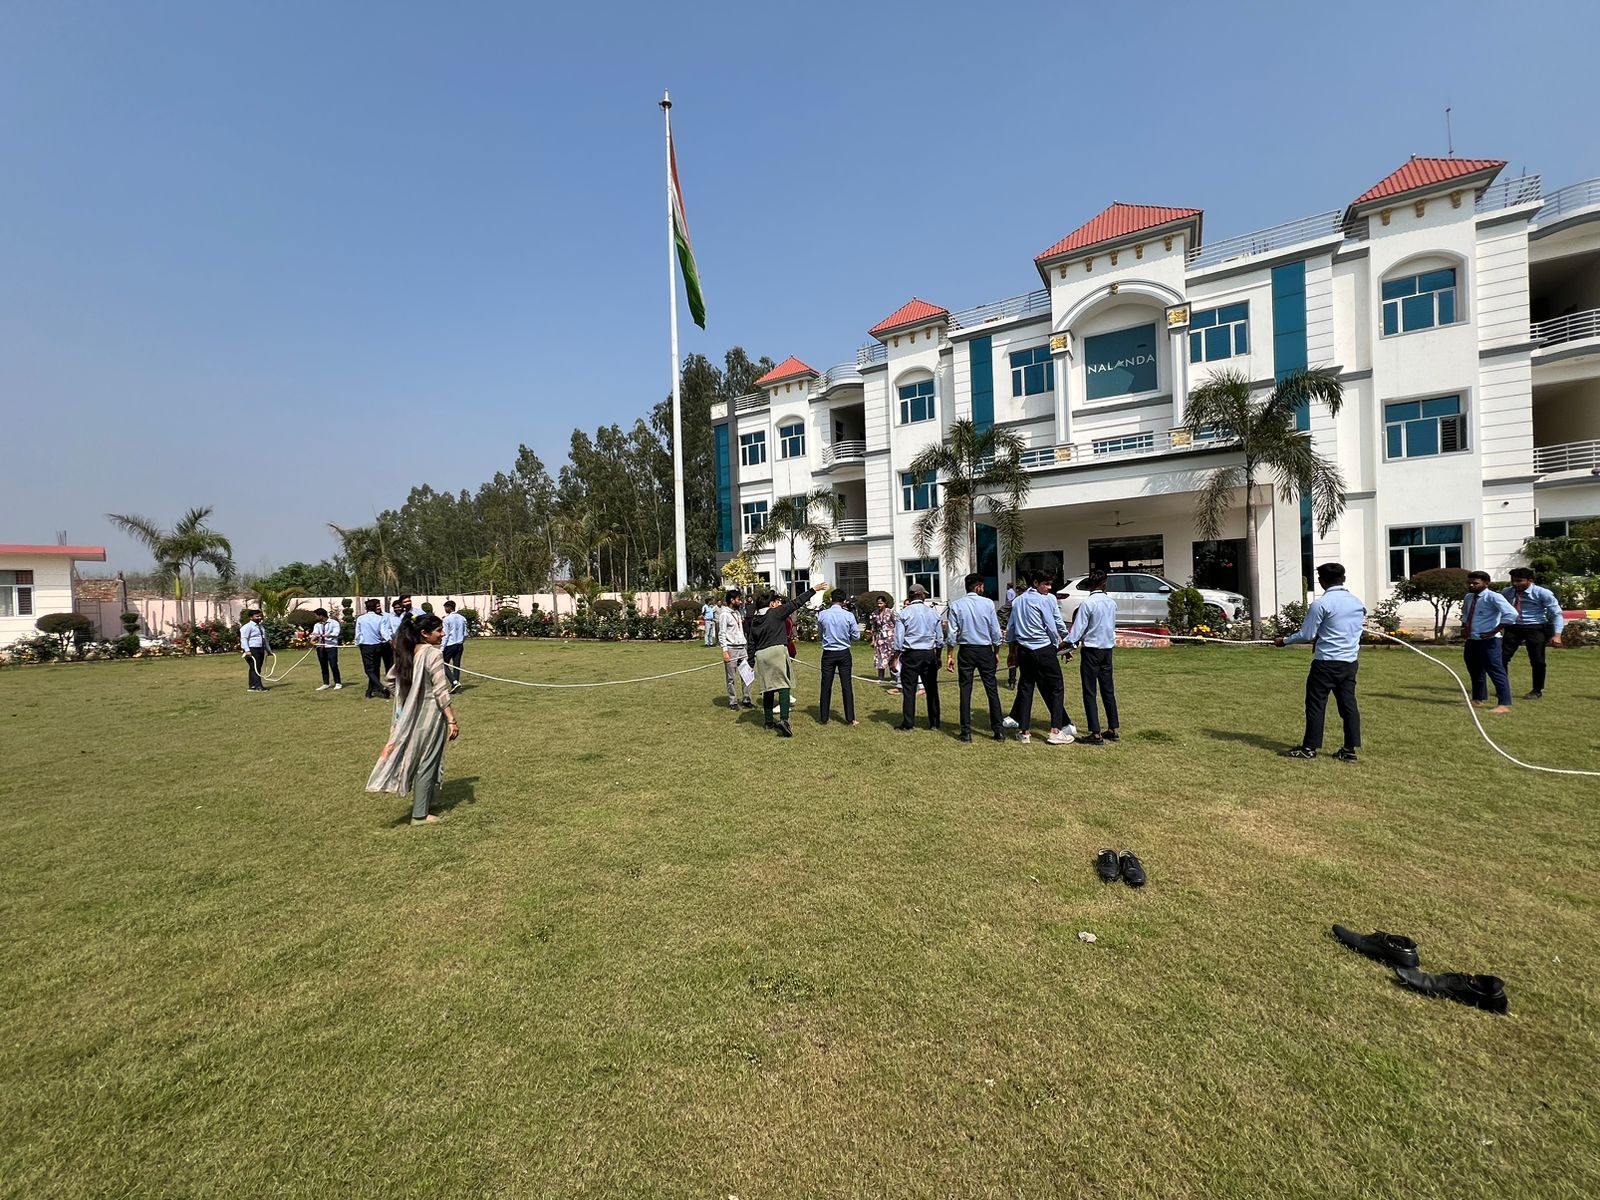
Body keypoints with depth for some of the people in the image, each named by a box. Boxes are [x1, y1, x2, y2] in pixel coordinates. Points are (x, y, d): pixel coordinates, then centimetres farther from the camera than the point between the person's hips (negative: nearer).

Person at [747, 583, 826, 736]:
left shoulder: (754, 620, 14)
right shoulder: (777, 613, -2)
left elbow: (751, 642, 13)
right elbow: (796, 603, 1)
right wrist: (813, 590, 7)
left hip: (760, 655, 6)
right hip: (777, 651, -6)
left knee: (768, 688, 12)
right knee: (784, 685, -8)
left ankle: (769, 721, 19)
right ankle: (784, 719, -20)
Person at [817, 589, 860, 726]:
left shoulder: (822, 615, -6)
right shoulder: (849, 615, -9)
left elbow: (820, 634, 6)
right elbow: (856, 636, -1)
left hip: (828, 654, 1)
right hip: (844, 653, -1)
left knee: (826, 685, 9)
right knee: (847, 685, 5)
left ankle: (824, 718, 15)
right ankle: (850, 719, 6)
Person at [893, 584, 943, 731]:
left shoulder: (904, 613, -4)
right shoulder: (932, 612, 5)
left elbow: (899, 638, -6)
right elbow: (940, 637, 8)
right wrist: (938, 656, 18)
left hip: (911, 654, -3)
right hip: (929, 654, 3)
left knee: (909, 689, 1)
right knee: (932, 688, 10)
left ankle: (908, 724, 3)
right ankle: (934, 723, 17)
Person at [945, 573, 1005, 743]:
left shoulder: (956, 605, -2)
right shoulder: (988, 603, -3)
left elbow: (952, 633, -3)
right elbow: (995, 631, -1)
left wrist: (950, 655, 3)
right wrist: (996, 652, 11)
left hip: (966, 651, 1)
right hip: (985, 650, 0)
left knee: (965, 691, 5)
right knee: (992, 690, 6)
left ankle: (966, 732, 7)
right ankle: (998, 731, 10)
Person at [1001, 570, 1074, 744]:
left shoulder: (1018, 600, 11)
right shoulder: (1046, 600, -7)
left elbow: (1010, 627, 14)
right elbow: (1053, 626, -4)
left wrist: (1012, 644, 23)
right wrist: (1057, 644, 10)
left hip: (1023, 650, 6)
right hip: (1043, 650, -6)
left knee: (1026, 688, 10)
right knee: (1056, 688, 1)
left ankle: (1023, 731, 12)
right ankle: (1055, 731, -4)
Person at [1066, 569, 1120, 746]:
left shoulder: (1088, 603, -14)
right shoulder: (1111, 602, 4)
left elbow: (1078, 628, -14)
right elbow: (1112, 625, 15)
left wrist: (1069, 644, -5)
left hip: (1091, 650, -6)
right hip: (1107, 648, 6)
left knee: (1090, 692, -1)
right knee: (1108, 690, 14)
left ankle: (1096, 734, -1)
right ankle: (1114, 730, 20)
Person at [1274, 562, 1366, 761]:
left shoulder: (1321, 604, -14)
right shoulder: (1358, 603, 8)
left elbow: (1306, 634, -11)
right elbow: (1355, 631, 19)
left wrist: (1285, 641, 5)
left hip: (1326, 661, -6)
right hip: (1350, 661, 7)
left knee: (1316, 704, 1)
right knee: (1348, 704, 10)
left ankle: (1310, 748, 6)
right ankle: (1350, 749, 12)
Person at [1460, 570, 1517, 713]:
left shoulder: (1493, 597, -13)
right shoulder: (1468, 598, 10)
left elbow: (1511, 614, -24)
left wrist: (1494, 631, -20)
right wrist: (1463, 628, 13)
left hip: (1488, 642, -8)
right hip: (1471, 641, 8)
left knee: (1496, 672, -7)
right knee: (1475, 672, 19)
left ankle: (1504, 704, -3)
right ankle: (1479, 699, 33)